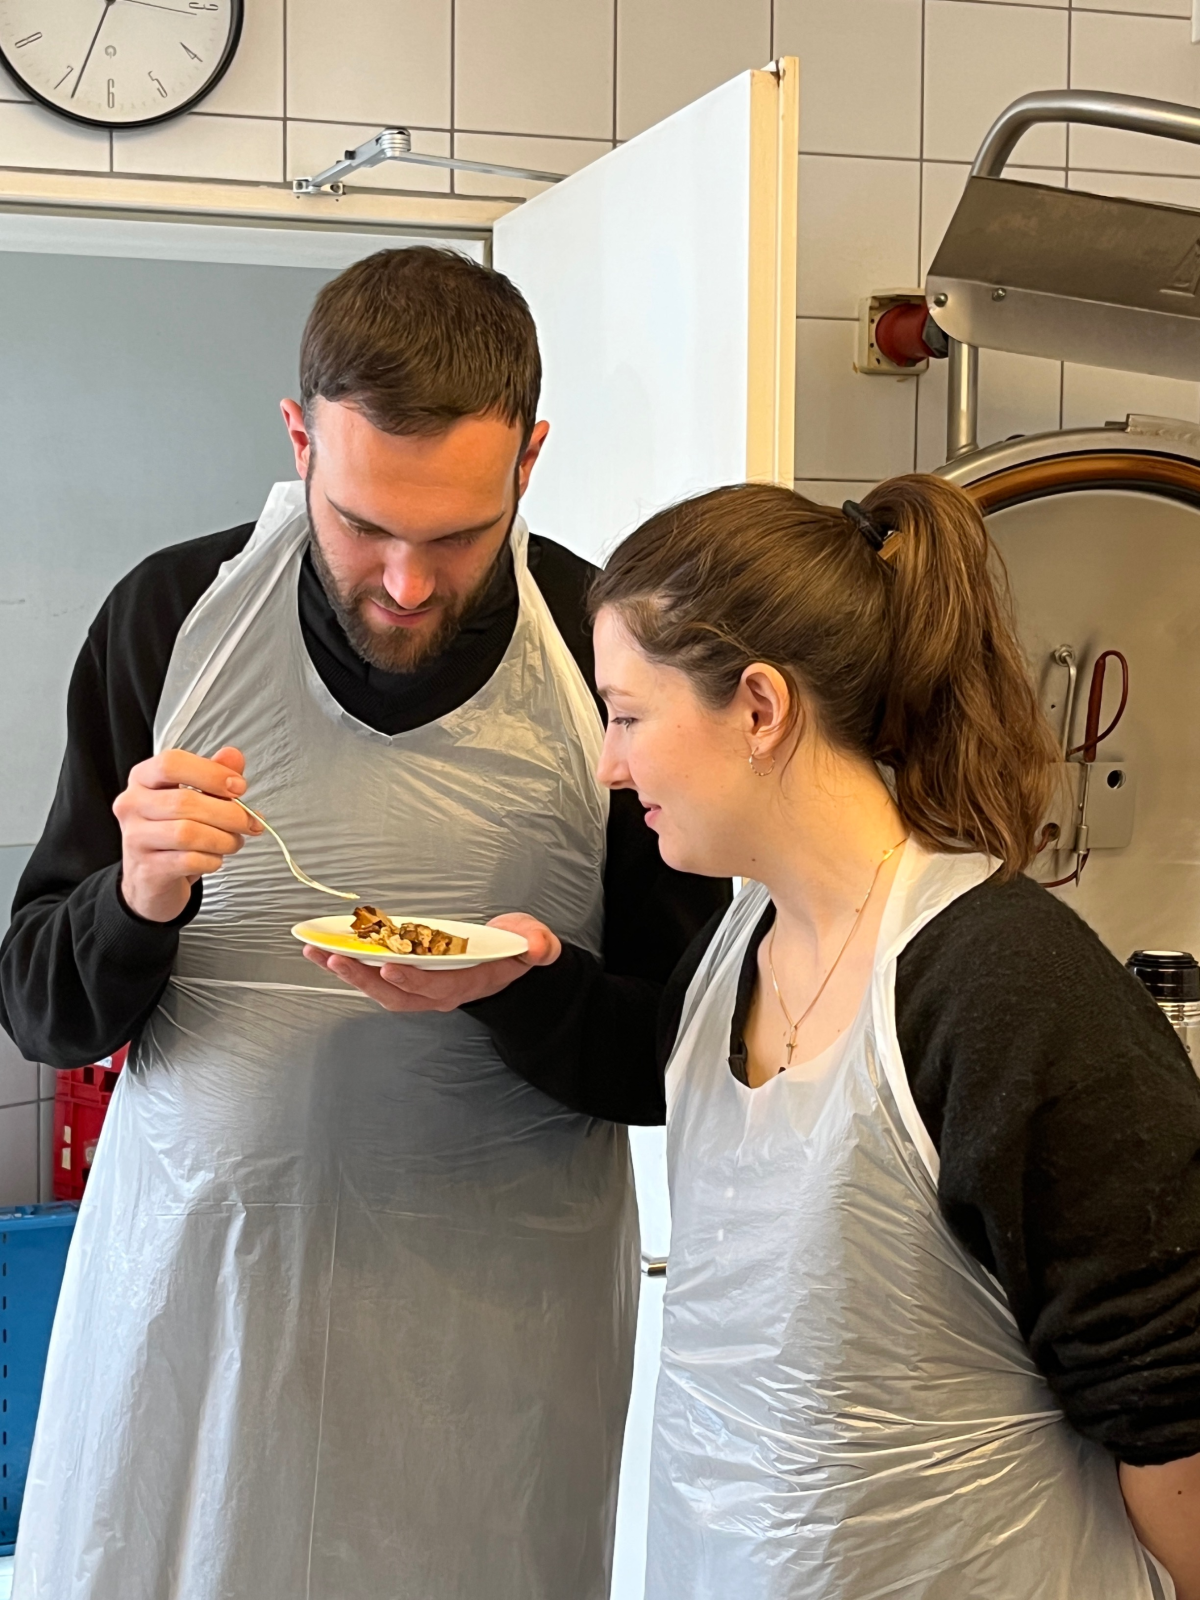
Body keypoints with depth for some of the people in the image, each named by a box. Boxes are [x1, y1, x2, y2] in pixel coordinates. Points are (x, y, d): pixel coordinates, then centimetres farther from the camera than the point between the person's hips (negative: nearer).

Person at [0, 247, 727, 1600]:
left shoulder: (613, 657, -9)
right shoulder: (169, 619, -5)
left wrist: (525, 990, -22)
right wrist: (134, 903, -21)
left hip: (495, 1312, -1)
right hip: (182, 1277, 1)